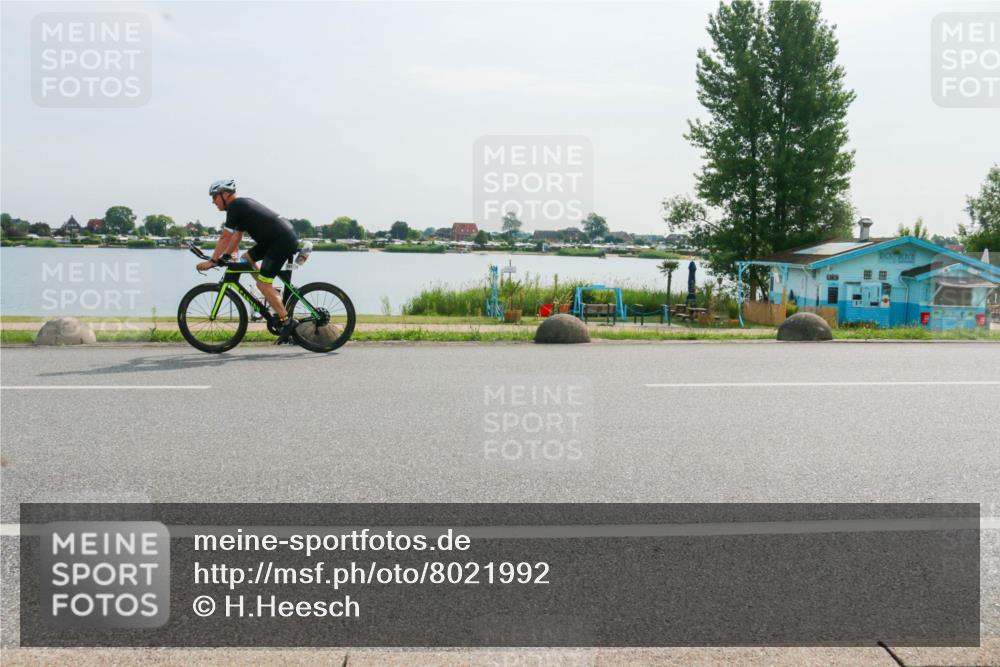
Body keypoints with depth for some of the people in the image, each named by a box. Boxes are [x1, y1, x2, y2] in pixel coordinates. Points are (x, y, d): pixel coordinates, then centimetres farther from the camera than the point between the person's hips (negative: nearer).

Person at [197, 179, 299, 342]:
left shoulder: (235, 207, -9)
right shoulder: (242, 204, 21)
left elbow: (225, 238, -11)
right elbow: (237, 236, 25)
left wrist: (212, 261, -5)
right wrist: (226, 255, 21)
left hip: (283, 241, -10)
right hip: (277, 238, 10)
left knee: (262, 284, -8)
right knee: (247, 259, 18)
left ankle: (287, 322, -6)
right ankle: (275, 299, 17)